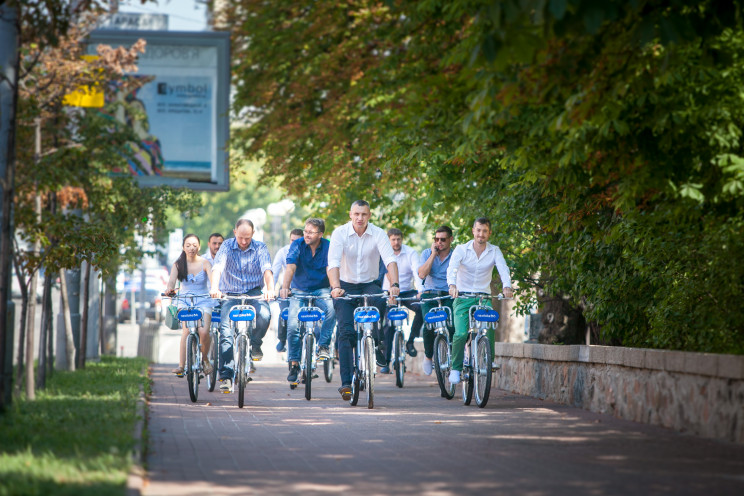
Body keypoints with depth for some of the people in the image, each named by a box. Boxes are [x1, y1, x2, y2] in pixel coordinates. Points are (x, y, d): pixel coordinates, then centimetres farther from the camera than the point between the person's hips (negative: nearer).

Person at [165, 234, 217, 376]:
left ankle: (204, 359, 6)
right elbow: (172, 280, -14)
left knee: (203, 331, -22)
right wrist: (170, 289, -39)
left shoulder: (204, 263, -3)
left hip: (203, 301, -1)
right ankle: (181, 365, -22)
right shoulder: (178, 264, 0)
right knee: (187, 330, -26)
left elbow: (212, 278, -20)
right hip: (184, 301, 1)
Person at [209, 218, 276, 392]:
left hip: (254, 292, 0)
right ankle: (226, 376, -17)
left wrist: (270, 289, -37)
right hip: (230, 294, 0)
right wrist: (214, 287, -38)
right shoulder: (227, 246, -3)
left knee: (264, 315, -32)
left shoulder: (260, 247, -1)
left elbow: (267, 269, -16)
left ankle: (255, 344, 0)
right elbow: (217, 267, -18)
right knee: (226, 331, -19)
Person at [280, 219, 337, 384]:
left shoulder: (328, 246, -8)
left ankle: (323, 346, -16)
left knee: (332, 308, -33)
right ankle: (294, 363, -1)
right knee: (293, 325, -16)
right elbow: (291, 267, -20)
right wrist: (285, 287, -37)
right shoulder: (297, 245, -8)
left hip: (321, 290, -1)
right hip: (300, 291, 1)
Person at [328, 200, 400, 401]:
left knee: (379, 301, -35)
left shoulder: (378, 234, -8)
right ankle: (346, 382, -12)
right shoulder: (340, 233, -11)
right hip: (346, 286, 0)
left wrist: (394, 284, -38)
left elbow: (390, 260, -20)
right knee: (346, 332, -13)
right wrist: (335, 287, -40)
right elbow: (333, 263, -22)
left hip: (369, 285, 0)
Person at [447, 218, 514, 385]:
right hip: (462, 297, -1)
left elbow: (503, 269, -11)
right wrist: (452, 285, -37)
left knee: (489, 331, -21)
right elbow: (452, 268, -16)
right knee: (461, 334, -19)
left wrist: (507, 286, -32)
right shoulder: (461, 249, 0)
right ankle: (455, 368, -3)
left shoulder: (494, 251, 5)